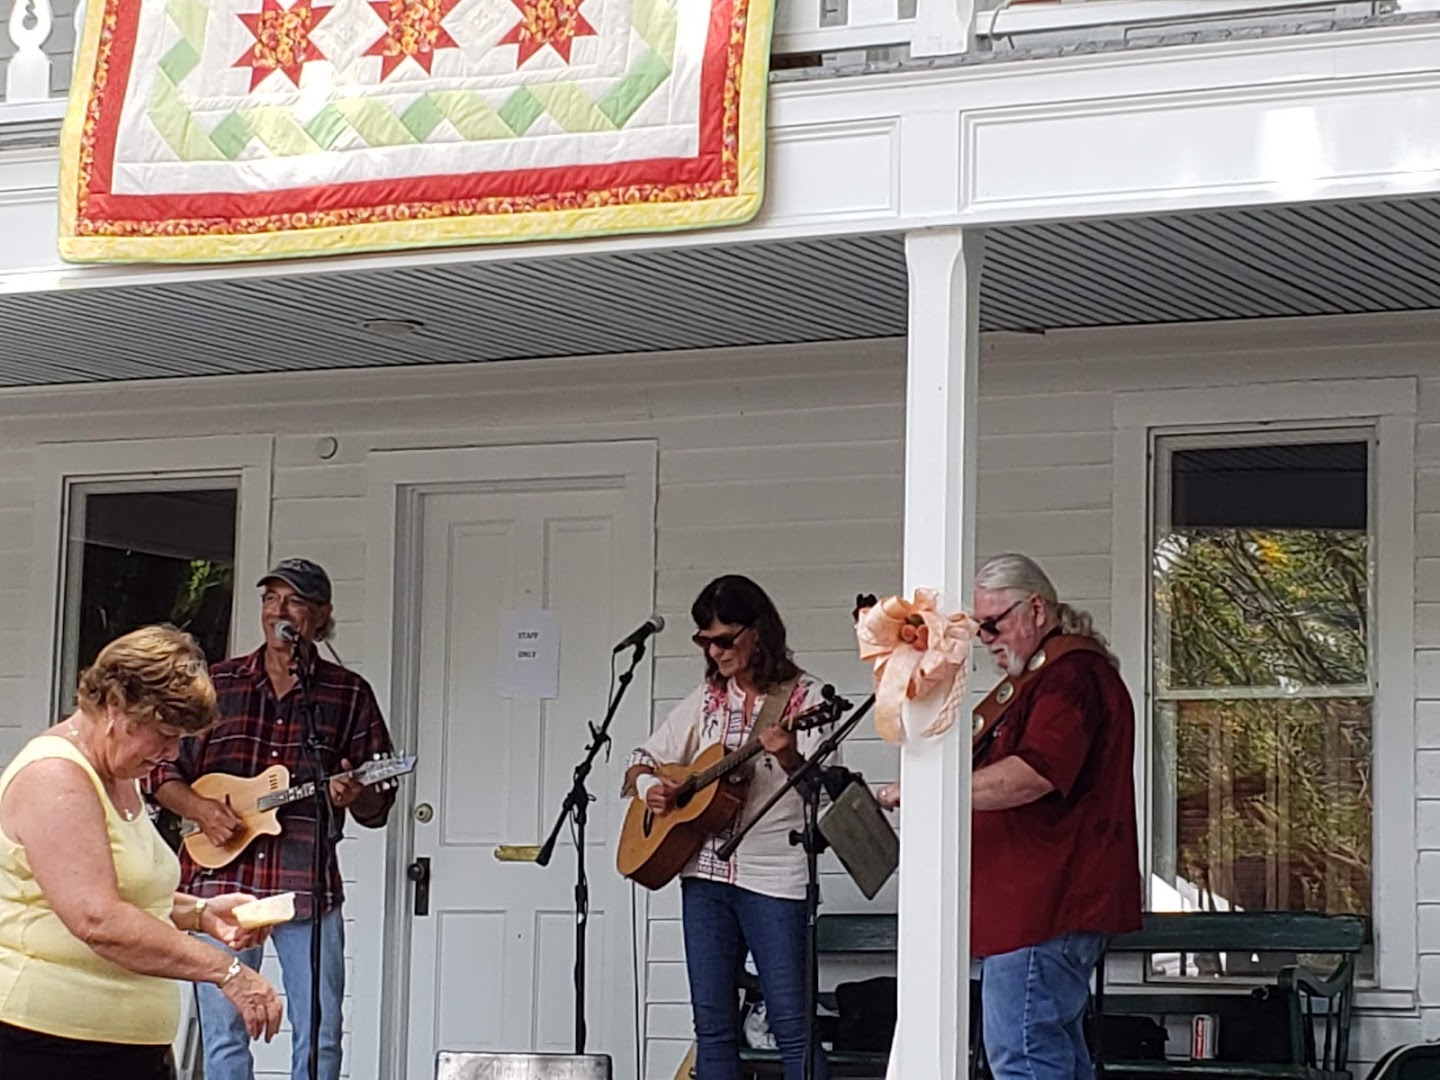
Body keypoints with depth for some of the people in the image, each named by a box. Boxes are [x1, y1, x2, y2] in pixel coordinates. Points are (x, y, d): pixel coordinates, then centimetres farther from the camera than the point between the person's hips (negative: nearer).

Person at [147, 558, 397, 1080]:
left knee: (320, 1037, -1)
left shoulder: (349, 694, 8)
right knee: (224, 1036, 1)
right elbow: (162, 771, 11)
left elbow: (378, 806, 8)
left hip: (308, 883, 0)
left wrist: (354, 796, -14)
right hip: (221, 879, 0)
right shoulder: (216, 683, 9)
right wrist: (200, 809, -7)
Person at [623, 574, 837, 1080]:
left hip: (775, 876, -5)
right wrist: (647, 785, -3)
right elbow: (641, 763, 20)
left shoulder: (803, 696, 0)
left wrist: (789, 758, -30)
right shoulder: (706, 699, 13)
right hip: (704, 872, 5)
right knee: (712, 1026, 5)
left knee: (791, 1024, -8)